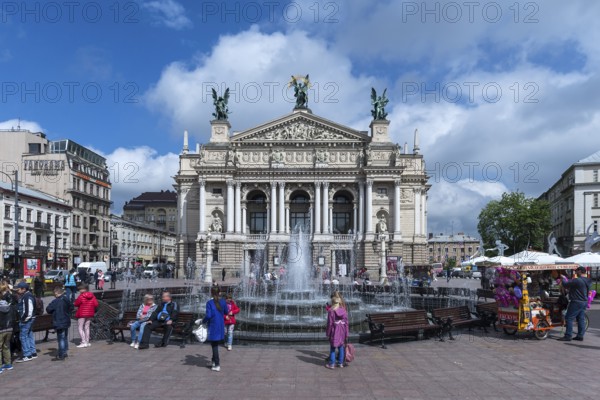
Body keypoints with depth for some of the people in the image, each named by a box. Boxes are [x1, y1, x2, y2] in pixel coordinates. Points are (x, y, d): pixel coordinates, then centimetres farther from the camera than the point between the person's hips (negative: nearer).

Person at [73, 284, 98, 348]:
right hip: (90, 314, 6)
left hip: (82, 314, -6)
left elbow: (76, 304, -12)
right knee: (87, 327, 15)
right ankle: (87, 342, 17)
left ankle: (83, 342, -7)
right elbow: (96, 304, -2)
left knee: (80, 328, 2)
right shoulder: (92, 296, 0)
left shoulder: (81, 296, -15)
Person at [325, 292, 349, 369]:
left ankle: (332, 364, 12)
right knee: (341, 348, 14)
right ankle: (341, 363, 22)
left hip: (334, 332, -3)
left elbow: (329, 323, -11)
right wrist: (346, 334, 9)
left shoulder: (331, 311, -14)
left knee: (332, 348, 8)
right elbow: (346, 323, 0)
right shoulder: (344, 310, -3)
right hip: (342, 332, 3)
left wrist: (328, 333, 0)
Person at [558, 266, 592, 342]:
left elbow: (565, 285, -16)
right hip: (584, 302, 9)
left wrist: (563, 278, 5)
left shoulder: (577, 280, -20)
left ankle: (568, 336, -5)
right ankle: (580, 336, 15)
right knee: (581, 319, 12)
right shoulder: (588, 281, 11)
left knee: (569, 318, -5)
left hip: (576, 302, -9)